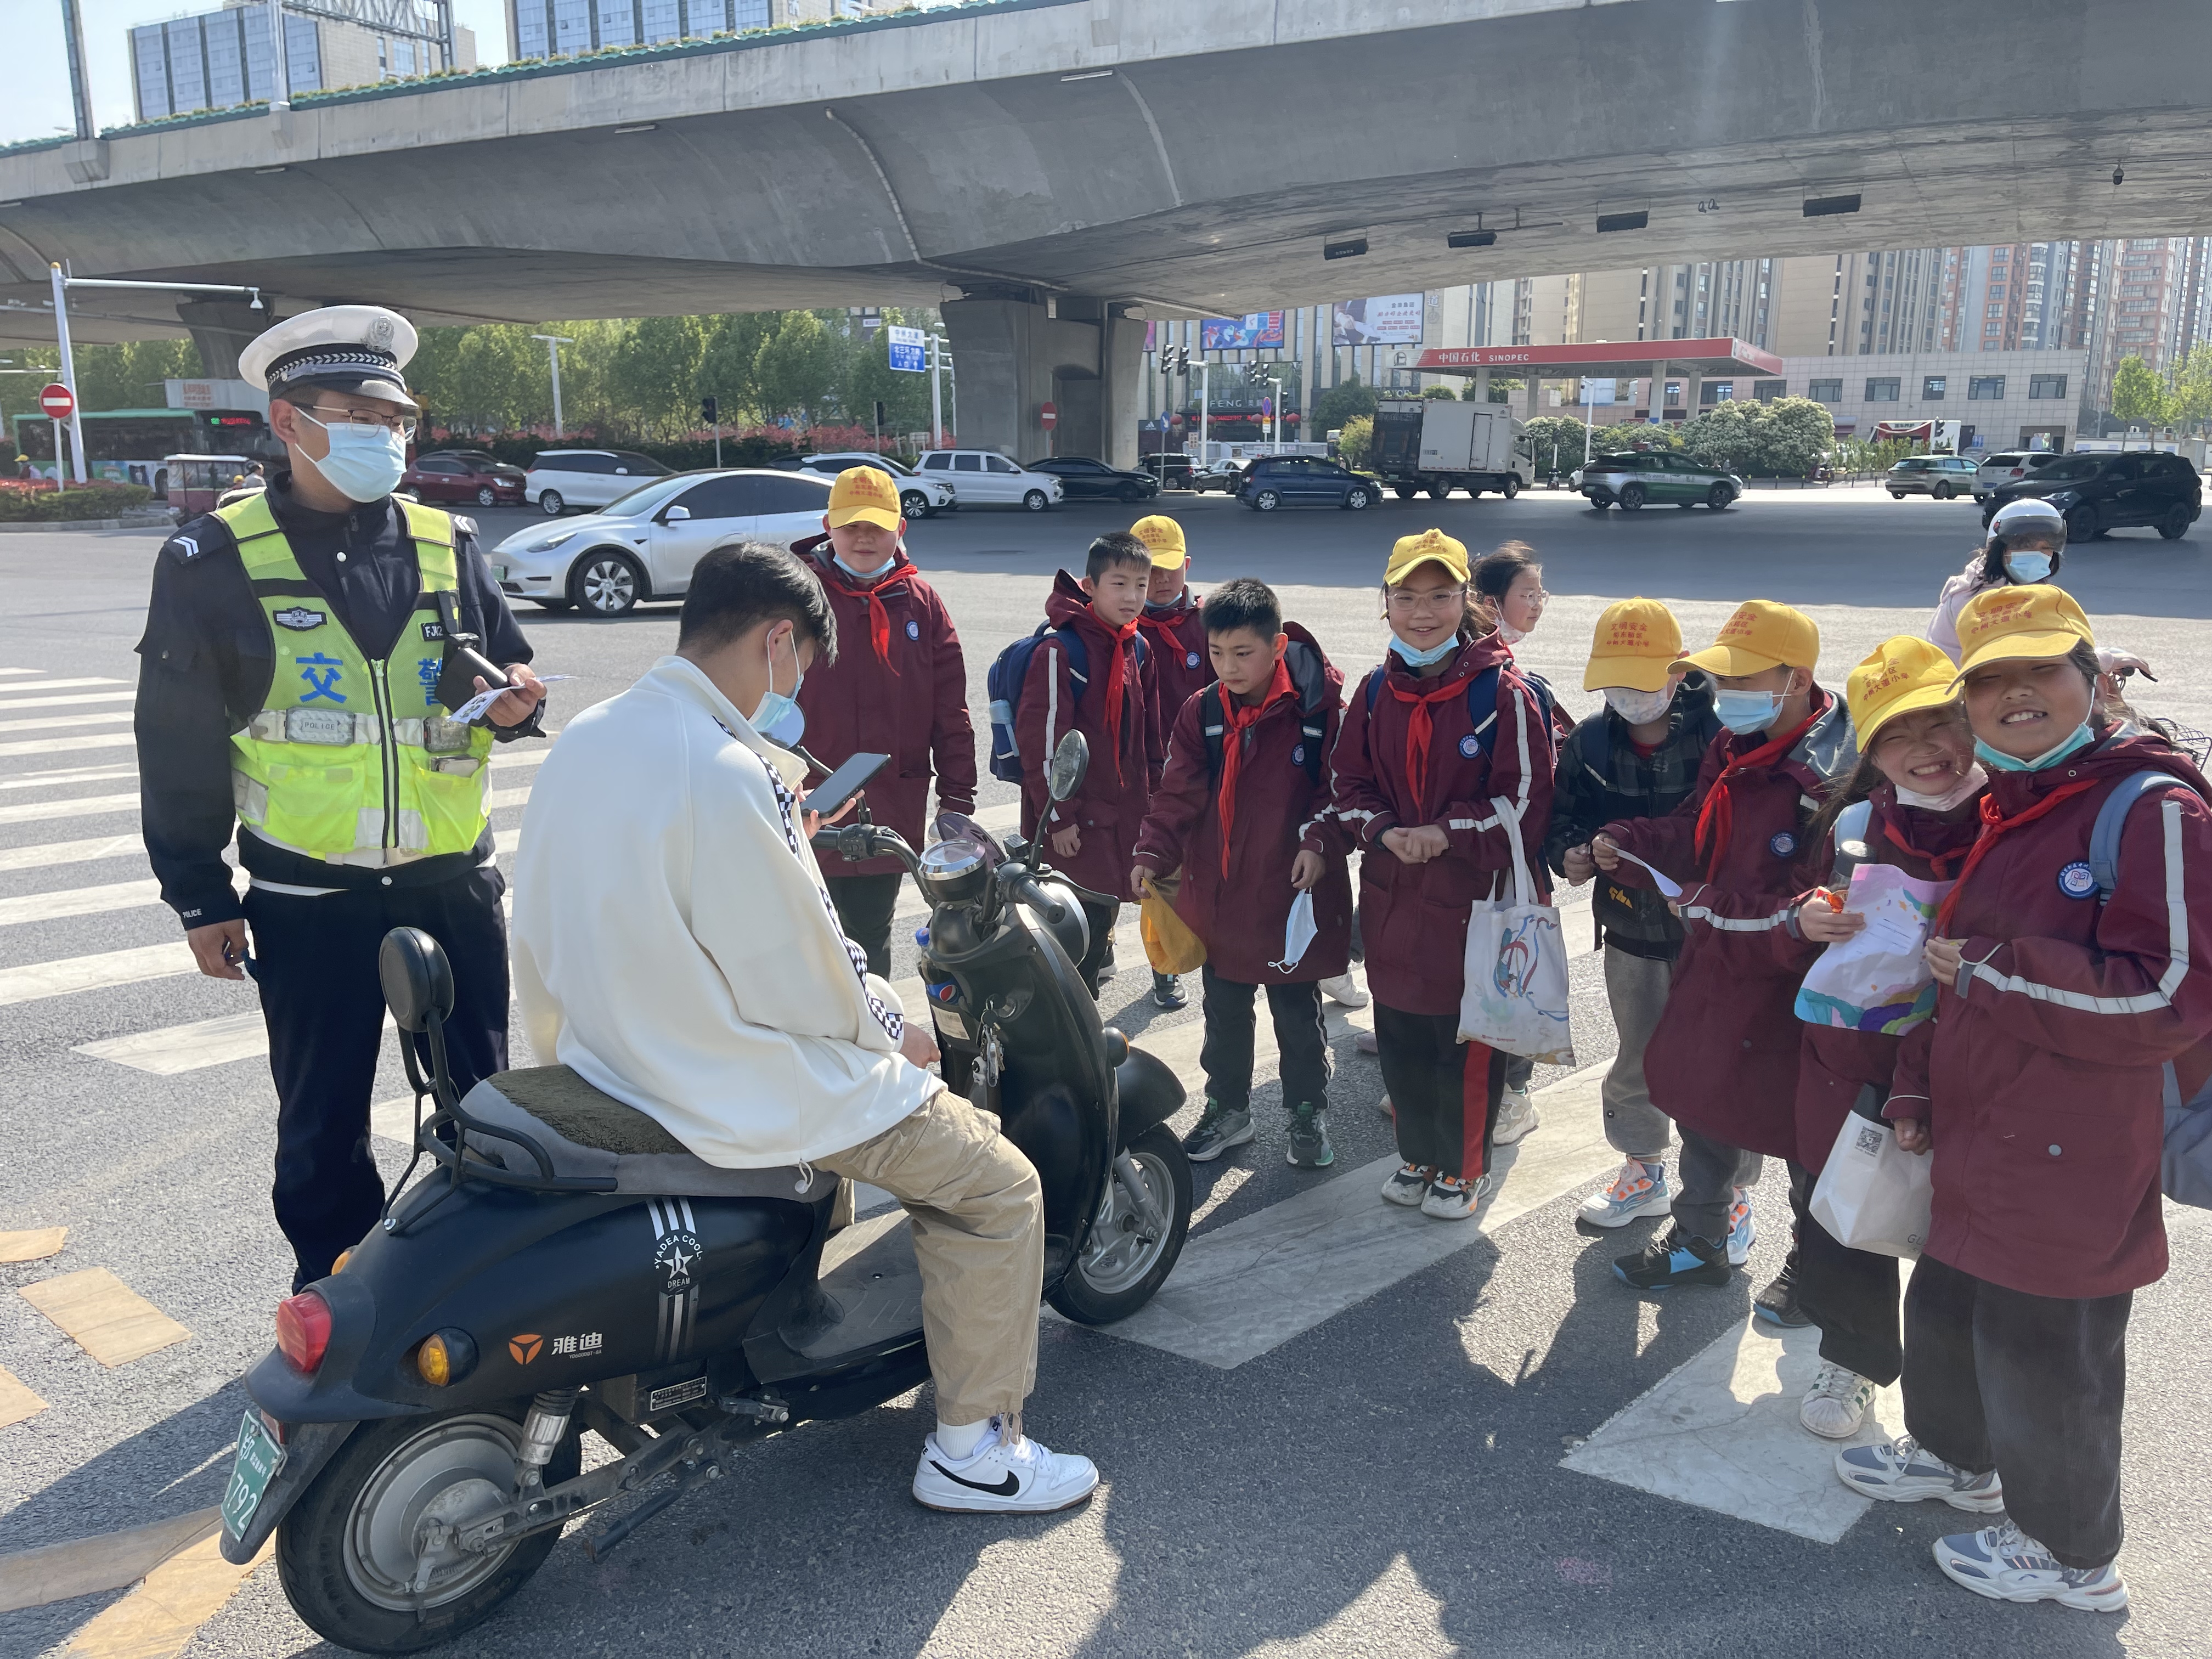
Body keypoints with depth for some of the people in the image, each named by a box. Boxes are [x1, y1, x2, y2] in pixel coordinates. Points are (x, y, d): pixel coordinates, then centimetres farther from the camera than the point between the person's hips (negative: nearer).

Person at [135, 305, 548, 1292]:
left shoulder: (447, 544, 5)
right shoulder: (214, 562, -4)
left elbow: (509, 674, 14)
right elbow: (179, 746, -1)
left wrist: (516, 701, -11)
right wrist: (198, 898, -1)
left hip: (452, 883, 3)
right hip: (310, 902, -2)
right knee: (324, 1128, 11)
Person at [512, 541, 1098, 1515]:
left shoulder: (584, 738, 1)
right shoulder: (729, 775, -26)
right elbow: (794, 981, -20)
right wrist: (892, 1034, -3)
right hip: (729, 1093, -10)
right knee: (1000, 1186, 1)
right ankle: (971, 1452, 11)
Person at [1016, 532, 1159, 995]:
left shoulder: (1136, 648, 10)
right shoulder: (1061, 649, -15)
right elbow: (1042, 738, -17)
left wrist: (1147, 799, 16)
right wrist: (1057, 816, -17)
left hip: (1121, 817, 8)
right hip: (1073, 823, -8)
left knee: (1102, 921, 15)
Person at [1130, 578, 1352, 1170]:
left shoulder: (1319, 707, -11)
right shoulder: (1201, 712, -2)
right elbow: (1178, 795, -4)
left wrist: (1321, 843, -18)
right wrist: (1152, 855, -16)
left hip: (1294, 894, -3)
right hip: (1218, 894, 3)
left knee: (1298, 1014, 11)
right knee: (1224, 1011, 17)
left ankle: (1309, 1115, 29)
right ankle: (1228, 1108, 34)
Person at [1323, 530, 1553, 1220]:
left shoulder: (1501, 691, -11)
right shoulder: (1376, 690, 4)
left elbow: (1526, 799, -10)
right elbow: (1347, 782, 8)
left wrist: (1448, 834, -20)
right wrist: (1382, 830, -12)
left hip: (1473, 898, -4)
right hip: (1391, 896, 5)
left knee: (1468, 1041, 5)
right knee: (1400, 1036, 15)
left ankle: (1463, 1167, 26)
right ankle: (1418, 1154, 36)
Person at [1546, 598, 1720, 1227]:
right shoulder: (1589, 743, -3)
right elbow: (1561, 819, 8)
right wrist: (1568, 854, -12)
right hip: (1629, 935, 5)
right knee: (1637, 1063, 22)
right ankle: (1645, 1175, 44)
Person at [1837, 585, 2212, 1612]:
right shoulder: (2004, 814, 11)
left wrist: (1990, 973, -20)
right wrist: (1916, 1086, 13)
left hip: (2070, 1170, -8)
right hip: (1981, 1149, 9)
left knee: (2042, 1354, 7)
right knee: (1946, 1307, 25)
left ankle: (2071, 1555, 30)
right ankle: (1956, 1455, 51)